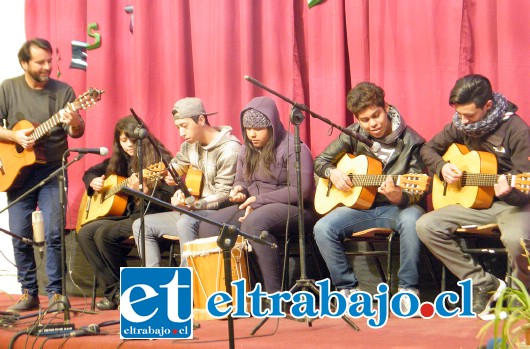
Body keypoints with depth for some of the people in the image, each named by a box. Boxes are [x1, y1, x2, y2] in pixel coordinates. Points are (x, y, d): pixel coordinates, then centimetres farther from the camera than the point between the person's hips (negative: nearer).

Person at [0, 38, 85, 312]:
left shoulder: (63, 91, 0)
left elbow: (77, 132, -5)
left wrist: (74, 123, -27)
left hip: (52, 169, -1)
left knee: (54, 233, -10)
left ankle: (55, 292, 0)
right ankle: (29, 293, 13)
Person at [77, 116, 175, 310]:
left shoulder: (159, 159, -9)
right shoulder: (121, 159, 13)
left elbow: (168, 199, -17)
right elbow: (90, 172, 27)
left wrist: (142, 190, -31)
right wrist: (93, 182, 4)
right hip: (126, 215, 8)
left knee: (104, 234, -27)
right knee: (85, 233, -13)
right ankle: (114, 290, -10)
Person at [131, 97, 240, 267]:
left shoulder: (229, 149, -17)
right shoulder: (190, 145, 8)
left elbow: (223, 196, -19)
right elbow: (177, 166, 27)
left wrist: (191, 205, -30)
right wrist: (169, 176, 3)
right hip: (191, 214, 9)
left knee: (186, 222, -38)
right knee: (142, 225, 1)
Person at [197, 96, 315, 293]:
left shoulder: (292, 148, -12)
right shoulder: (247, 150, 14)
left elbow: (301, 191, -19)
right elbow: (241, 180, 25)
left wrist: (258, 200, -17)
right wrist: (239, 191, -3)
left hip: (290, 208, -8)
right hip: (254, 208, 8)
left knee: (252, 223, -38)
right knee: (208, 226, -10)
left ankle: (274, 292, -34)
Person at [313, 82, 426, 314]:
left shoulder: (410, 142, -7)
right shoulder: (354, 135, 4)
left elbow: (417, 193, -10)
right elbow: (320, 161, 15)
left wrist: (399, 197, -34)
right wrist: (333, 173, -8)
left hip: (396, 207, -3)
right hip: (361, 206, 3)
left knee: (411, 220, -39)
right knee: (323, 228, -24)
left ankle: (408, 290, -25)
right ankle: (348, 290, -10)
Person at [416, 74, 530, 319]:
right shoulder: (461, 125, 3)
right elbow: (429, 148, 18)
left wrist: (509, 190, -39)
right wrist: (442, 167, -3)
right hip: (476, 202, 6)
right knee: (426, 225, -15)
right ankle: (485, 285, -10)